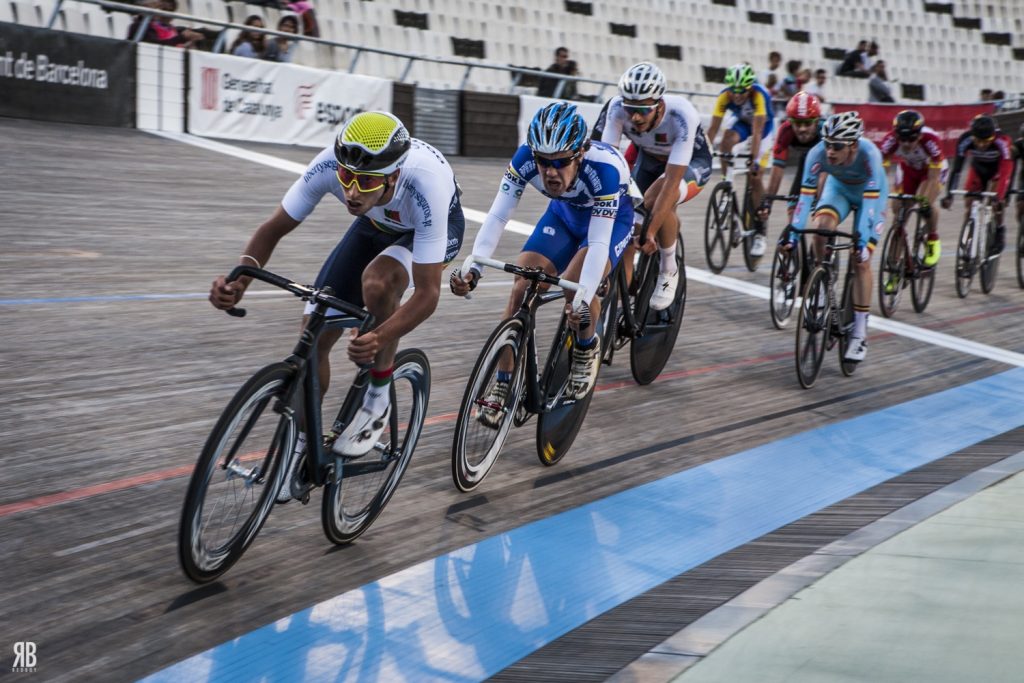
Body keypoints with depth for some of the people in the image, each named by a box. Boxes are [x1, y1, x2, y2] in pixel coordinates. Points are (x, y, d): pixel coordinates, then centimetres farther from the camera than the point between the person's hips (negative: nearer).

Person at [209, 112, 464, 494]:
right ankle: (299, 446, 14)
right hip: (378, 224, 4)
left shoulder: (425, 185, -43)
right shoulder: (331, 163, -33)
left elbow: (427, 293, -40)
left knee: (377, 281, -36)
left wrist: (379, 339, -56)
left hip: (432, 227, -4)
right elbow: (273, 229, -20)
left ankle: (377, 400, -13)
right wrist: (240, 279, -38)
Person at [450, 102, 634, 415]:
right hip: (564, 213, 4)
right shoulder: (526, 158, -30)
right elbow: (497, 216, -32)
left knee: (577, 288, -30)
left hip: (610, 219, -4)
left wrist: (583, 298, -55)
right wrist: (472, 267, -47)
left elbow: (598, 242, -42)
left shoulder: (605, 167, -39)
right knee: (522, 287, -14)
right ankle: (503, 386, -4)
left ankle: (588, 347, 2)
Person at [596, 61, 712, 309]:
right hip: (649, 158, 5)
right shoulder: (618, 107, -30)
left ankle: (669, 271, -11)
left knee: (654, 202, -33)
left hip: (691, 162, -5)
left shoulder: (682, 115, -39)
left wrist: (650, 233, -45)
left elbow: (672, 181, -41)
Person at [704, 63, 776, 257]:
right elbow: (713, 128, -30)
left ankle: (759, 232, -3)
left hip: (764, 126, -3)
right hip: (743, 124, 3)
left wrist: (755, 160, -48)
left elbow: (757, 132, -41)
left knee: (754, 177, -11)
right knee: (727, 139, -32)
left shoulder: (759, 95, -36)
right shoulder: (725, 96, -27)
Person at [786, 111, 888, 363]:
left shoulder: (869, 154, -39)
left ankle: (860, 333, -4)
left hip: (870, 192, -3)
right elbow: (806, 194, -32)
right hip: (838, 187, 3)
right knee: (821, 226, -30)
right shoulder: (818, 153, -33)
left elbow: (871, 200, -41)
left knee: (861, 259, -12)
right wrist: (793, 233, -39)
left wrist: (863, 241, -49)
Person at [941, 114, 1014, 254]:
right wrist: (949, 195, -40)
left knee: (996, 203, -21)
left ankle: (1000, 232, 1)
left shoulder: (1002, 141, -39)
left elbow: (1006, 171, -41)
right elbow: (956, 169, -33)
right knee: (969, 203, -10)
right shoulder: (965, 140, -34)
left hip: (998, 168, -2)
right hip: (978, 168, 2)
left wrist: (1001, 197, -50)